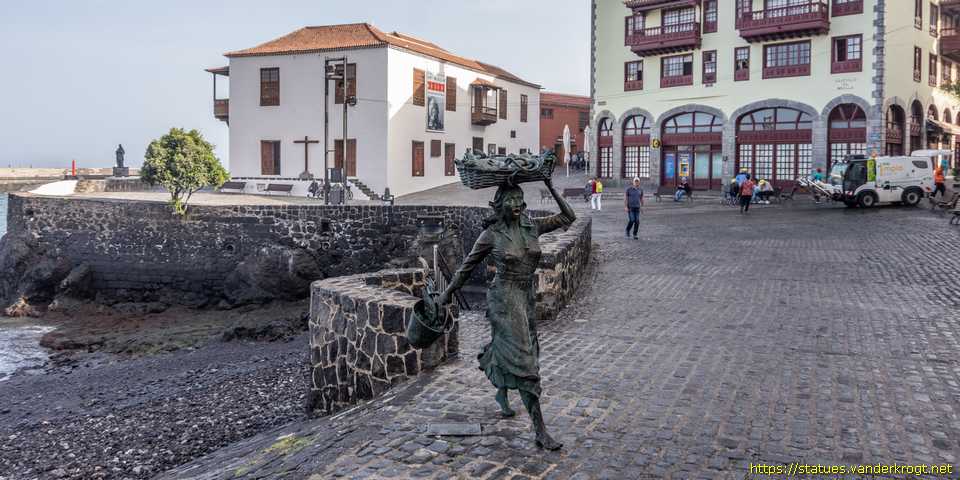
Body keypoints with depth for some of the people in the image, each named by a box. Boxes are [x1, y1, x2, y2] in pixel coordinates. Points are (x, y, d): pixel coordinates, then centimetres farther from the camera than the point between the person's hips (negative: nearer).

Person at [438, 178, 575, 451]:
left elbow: (568, 217, 7)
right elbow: (468, 265, 1)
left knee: (508, 352, 21)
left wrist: (551, 189, 3)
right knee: (522, 360, -11)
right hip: (505, 298, -6)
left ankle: (502, 394, 52)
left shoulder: (532, 227, 3)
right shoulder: (491, 234, -9)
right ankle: (540, 431, -9)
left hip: (527, 298, 6)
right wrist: (448, 292, 9)